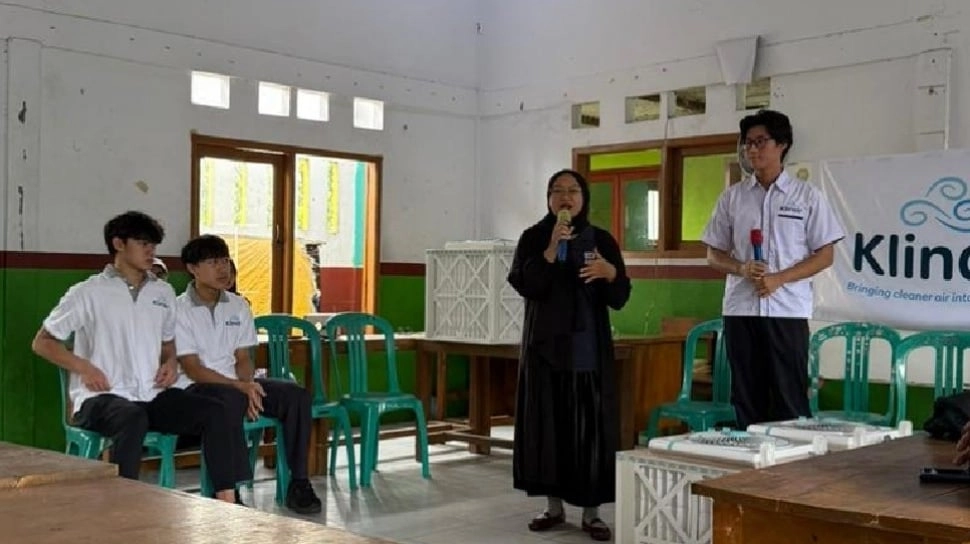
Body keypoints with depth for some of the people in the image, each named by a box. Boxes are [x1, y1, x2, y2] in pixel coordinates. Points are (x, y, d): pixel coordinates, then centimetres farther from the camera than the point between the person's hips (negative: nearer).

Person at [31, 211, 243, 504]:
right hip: (101, 398, -5)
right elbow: (42, 342, 4)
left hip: (153, 395, 5)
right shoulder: (89, 293, 1)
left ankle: (226, 500, -20)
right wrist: (83, 367, -11)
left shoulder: (163, 292, 17)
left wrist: (171, 363, 7)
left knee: (214, 412, -18)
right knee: (133, 418, -39)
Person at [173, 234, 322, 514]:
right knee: (232, 399, -40)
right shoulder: (180, 310, -8)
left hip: (236, 384, 6)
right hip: (195, 388, -6)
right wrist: (241, 387, -24)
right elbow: (192, 369, -13)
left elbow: (242, 358, 9)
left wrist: (248, 386, -14)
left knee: (297, 395, -17)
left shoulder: (238, 306, 10)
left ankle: (298, 483, -13)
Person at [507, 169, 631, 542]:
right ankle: (554, 506, 17)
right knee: (547, 424, 4)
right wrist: (552, 249, -20)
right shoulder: (533, 238, 3)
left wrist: (611, 273, -22)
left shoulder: (602, 240, 3)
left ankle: (591, 512, 7)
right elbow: (525, 287, -11)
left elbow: (619, 300, -1)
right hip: (544, 346, 1)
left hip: (588, 349, 0)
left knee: (590, 427, -2)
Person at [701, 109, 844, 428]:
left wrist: (779, 278, -13)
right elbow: (714, 255, 11)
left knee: (790, 398, -1)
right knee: (746, 397, 7)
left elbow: (825, 255, 0)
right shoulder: (732, 197, 9)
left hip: (787, 310, -3)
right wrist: (741, 268, -10)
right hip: (740, 310, 3)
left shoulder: (807, 196, 1)